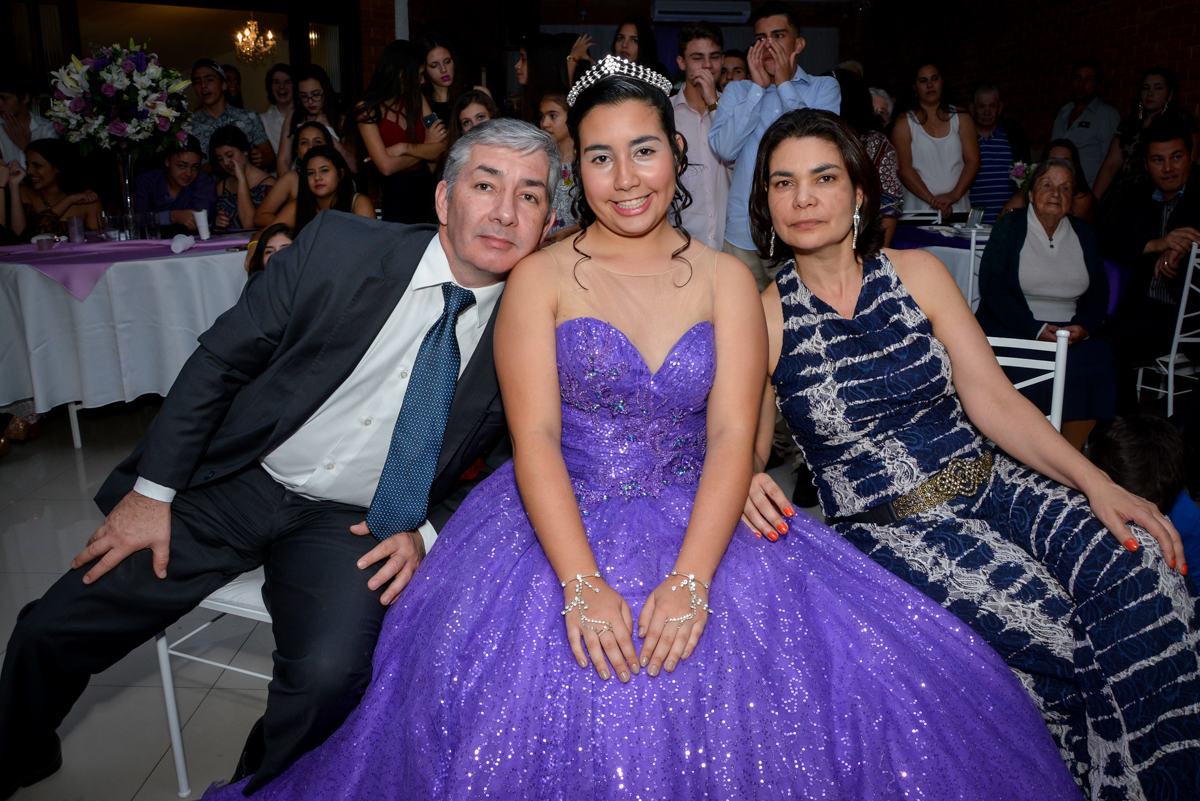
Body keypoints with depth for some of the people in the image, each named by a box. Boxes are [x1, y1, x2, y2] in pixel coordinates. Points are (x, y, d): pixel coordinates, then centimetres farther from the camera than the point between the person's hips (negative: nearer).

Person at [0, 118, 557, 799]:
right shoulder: (339, 247, -12)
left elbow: (505, 470, 5)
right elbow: (219, 361, -4)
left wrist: (427, 534, -9)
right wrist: (153, 490, -5)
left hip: (352, 523, -1)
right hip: (237, 483, 1)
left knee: (330, 672, -28)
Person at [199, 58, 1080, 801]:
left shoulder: (726, 278, 6)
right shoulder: (541, 278, 2)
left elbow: (731, 436, -4)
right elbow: (535, 440, -7)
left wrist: (689, 580, -18)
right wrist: (582, 586, -21)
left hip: (697, 525, 2)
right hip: (559, 526, -1)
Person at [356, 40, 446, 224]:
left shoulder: (417, 100, 9)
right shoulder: (367, 110, -6)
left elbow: (442, 148, -1)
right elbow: (386, 166, -15)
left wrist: (405, 148, -14)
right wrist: (425, 148, -5)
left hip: (426, 186, 5)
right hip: (395, 193, -4)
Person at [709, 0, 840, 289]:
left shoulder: (824, 87, 7)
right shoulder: (737, 90, 11)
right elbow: (724, 149, -5)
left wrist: (784, 84, -5)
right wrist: (758, 87, -5)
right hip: (743, 235, 1)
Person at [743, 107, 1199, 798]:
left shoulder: (917, 273, 5)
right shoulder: (763, 317, -3)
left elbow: (992, 398, 1)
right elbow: (746, 450, 1)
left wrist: (1097, 483, -9)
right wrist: (746, 484, -23)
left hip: (992, 482, 4)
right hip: (886, 526, -3)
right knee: (1046, 624, -24)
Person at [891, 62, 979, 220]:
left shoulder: (962, 119, 13)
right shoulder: (904, 123, 5)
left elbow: (973, 161, 6)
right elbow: (903, 168, -6)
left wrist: (953, 195, -10)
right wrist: (931, 199, -15)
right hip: (918, 210, -2)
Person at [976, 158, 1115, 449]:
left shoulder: (1083, 233, 18)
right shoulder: (1009, 228, 4)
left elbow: (1099, 291, 13)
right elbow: (992, 287, -8)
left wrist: (1085, 325, -10)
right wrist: (1035, 329, -18)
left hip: (1072, 329, 4)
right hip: (1012, 327, -4)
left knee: (1097, 364, -24)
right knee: (1030, 367, -32)